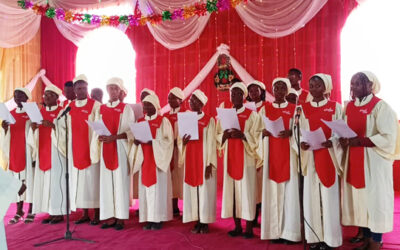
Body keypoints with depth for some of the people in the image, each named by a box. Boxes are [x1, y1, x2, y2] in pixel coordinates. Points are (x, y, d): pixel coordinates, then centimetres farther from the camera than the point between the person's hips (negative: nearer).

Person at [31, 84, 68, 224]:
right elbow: (36, 134, 13)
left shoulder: (62, 112, -2)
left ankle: (59, 213, 2)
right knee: (45, 180, 5)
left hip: (56, 151, -6)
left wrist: (53, 125, -26)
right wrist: (33, 127, -8)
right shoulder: (40, 112, 15)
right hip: (43, 151, 6)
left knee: (56, 180, -5)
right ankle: (51, 213, 12)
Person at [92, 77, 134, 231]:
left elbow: (131, 131, -5)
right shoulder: (101, 109, 13)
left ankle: (120, 218, 1)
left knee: (120, 181, -5)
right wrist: (99, 137, -8)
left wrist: (114, 137, -17)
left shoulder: (125, 108, 2)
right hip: (105, 149, 4)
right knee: (106, 182, 2)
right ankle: (110, 217, 8)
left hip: (120, 149, -3)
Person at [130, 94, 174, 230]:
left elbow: (168, 141, -8)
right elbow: (136, 140, 13)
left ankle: (158, 219, 5)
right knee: (145, 188, 3)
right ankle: (148, 218, 10)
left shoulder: (163, 121, -2)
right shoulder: (140, 121, 13)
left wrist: (152, 142, -21)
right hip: (144, 160, 5)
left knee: (157, 188, -3)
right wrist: (136, 141, -11)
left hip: (158, 160, -4)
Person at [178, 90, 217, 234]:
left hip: (203, 161, -4)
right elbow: (179, 141, 10)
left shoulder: (209, 120, -2)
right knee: (192, 189, 4)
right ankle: (197, 221, 13)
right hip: (190, 160, 4)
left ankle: (205, 222, 10)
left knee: (205, 190, -1)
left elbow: (211, 143, -6)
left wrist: (209, 164, -13)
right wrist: (183, 142, -14)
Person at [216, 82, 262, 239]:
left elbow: (257, 137, -7)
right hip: (230, 157, 4)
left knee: (246, 190, -4)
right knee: (232, 190, 4)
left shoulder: (252, 115, 0)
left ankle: (249, 227, 6)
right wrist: (225, 135, -10)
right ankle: (237, 226, 13)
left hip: (246, 158, -4)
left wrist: (243, 135, -22)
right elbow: (218, 135, 11)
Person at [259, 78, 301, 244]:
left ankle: (288, 232, 3)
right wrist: (263, 132, -11)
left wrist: (290, 132, -19)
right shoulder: (265, 109, 12)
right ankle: (275, 231, 5)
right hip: (271, 153, 2)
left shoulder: (294, 109, 7)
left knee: (288, 190, -4)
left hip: (288, 153, -1)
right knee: (272, 189, -1)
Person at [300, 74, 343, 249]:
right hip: (310, 157, 2)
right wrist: (302, 142, -15)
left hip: (329, 157, -2)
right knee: (311, 195, 2)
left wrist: (331, 142, -19)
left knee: (329, 195, -1)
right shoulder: (302, 108, 9)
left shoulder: (335, 107, 5)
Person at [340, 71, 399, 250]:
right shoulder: (349, 106, 10)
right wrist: (343, 140, -8)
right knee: (359, 198, 10)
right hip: (354, 161, 6)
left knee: (375, 199, 0)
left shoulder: (380, 106, -10)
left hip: (374, 161, -6)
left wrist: (358, 141, -22)